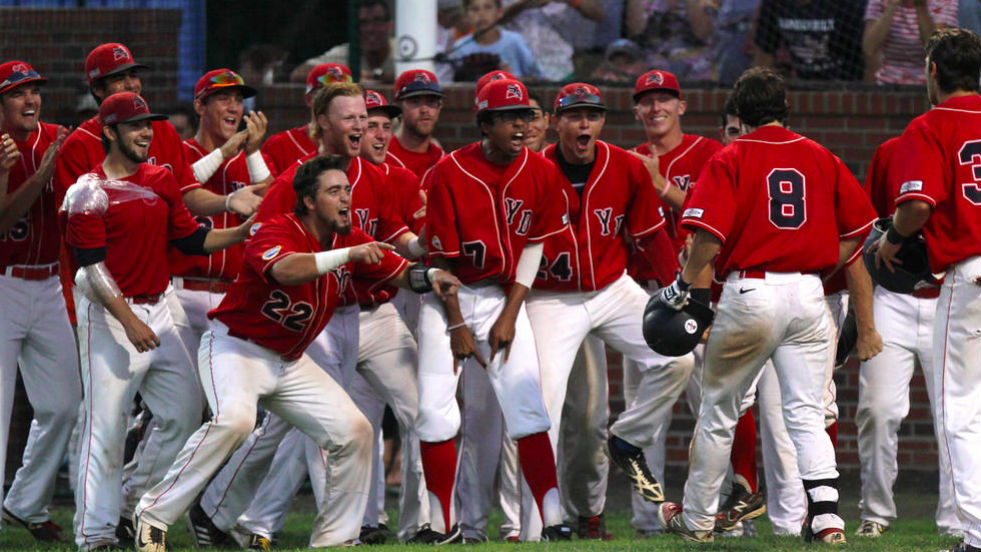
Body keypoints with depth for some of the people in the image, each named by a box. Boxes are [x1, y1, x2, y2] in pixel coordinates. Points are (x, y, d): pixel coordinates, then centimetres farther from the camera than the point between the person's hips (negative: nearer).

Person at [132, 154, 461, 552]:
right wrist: (348, 254, -49)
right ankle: (154, 514, -26)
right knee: (235, 419, -33)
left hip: (290, 362, 8)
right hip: (235, 348, -8)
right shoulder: (277, 232, -21)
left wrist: (430, 277, -16)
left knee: (354, 430, 1)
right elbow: (285, 269, -43)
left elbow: (399, 272, 6)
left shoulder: (350, 240, 2)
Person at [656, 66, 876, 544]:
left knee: (718, 411, 11)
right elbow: (858, 226, 12)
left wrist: (683, 286, -2)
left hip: (749, 292, -3)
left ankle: (697, 519, 22)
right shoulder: (821, 159, 8)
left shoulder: (729, 160, -5)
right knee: (807, 412, 3)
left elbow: (709, 236, -14)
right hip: (809, 296, 3)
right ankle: (827, 516, -13)